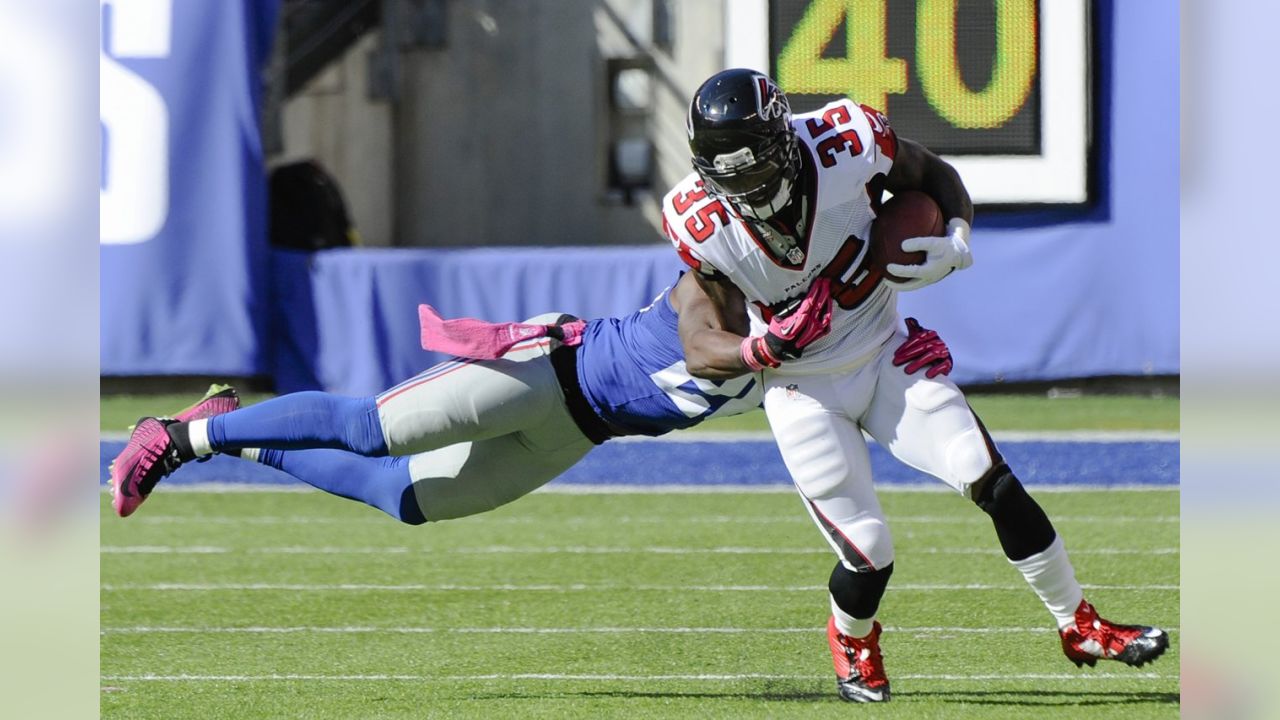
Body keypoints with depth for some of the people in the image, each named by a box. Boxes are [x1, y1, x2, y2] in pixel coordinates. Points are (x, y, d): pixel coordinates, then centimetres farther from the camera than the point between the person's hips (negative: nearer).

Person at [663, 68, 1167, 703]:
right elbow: (702, 351, -12)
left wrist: (955, 244, -21)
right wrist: (764, 348, -33)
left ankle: (1080, 626, 10)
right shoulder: (700, 221, -22)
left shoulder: (847, 144, -23)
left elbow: (935, 178, -1)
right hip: (804, 390, -1)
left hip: (885, 356, 1)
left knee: (997, 488, -8)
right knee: (868, 555, -5)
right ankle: (852, 641, 31)